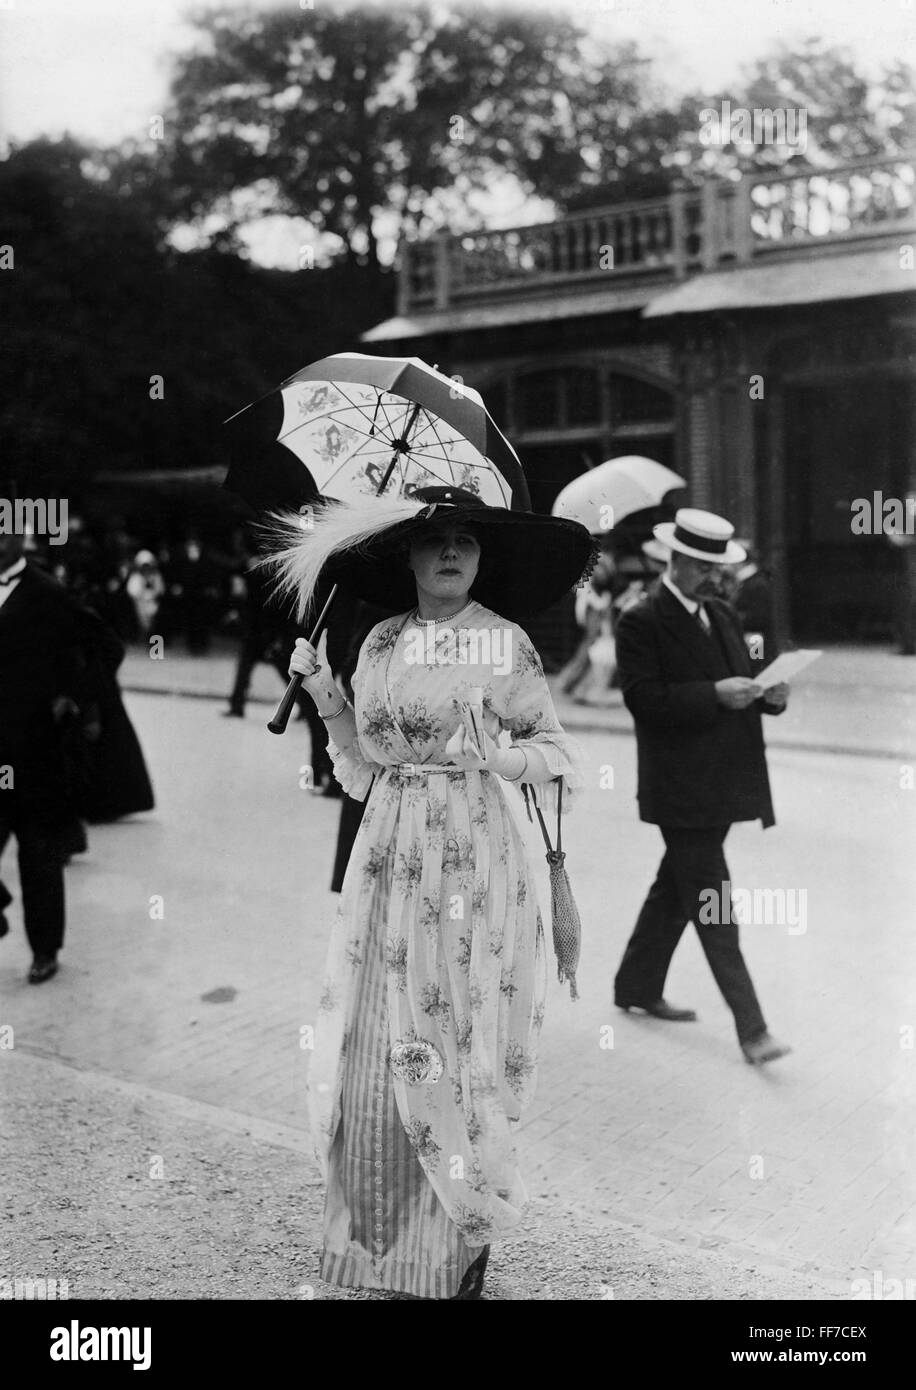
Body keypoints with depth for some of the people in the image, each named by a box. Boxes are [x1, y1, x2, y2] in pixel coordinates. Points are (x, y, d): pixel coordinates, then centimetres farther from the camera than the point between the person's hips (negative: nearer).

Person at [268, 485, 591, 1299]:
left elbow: (558, 755, -2)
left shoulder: (503, 641, -3)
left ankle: (467, 1242, 18)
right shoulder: (382, 642, 9)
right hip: (391, 854, 4)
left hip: (473, 857, -4)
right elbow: (363, 765, 12)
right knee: (374, 1043, 6)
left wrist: (494, 750, -19)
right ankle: (380, 1241, 23)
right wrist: (322, 693, 1)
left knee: (455, 1041, 1)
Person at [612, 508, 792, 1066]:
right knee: (715, 906, -5)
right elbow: (643, 698, -18)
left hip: (724, 784, 8)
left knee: (677, 890, 19)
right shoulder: (642, 623, -10)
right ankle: (751, 1029, -2)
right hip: (682, 788, -8)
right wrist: (715, 694, -24)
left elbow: (741, 684, 20)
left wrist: (769, 693, -2)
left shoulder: (725, 617, 14)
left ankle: (638, 985, 36)